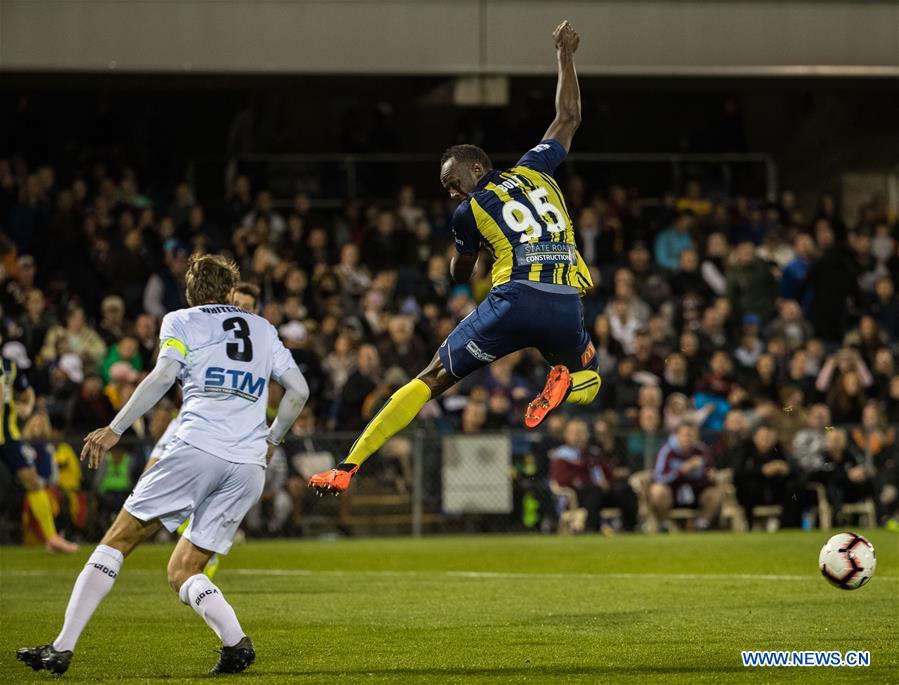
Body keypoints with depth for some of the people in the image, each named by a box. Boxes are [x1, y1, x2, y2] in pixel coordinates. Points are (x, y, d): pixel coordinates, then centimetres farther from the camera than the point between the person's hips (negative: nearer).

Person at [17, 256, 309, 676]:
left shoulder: (181, 322, 10)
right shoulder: (263, 330, 24)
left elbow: (163, 376, -7)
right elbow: (299, 391, 20)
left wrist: (115, 430, -6)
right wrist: (271, 440, 34)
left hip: (197, 448, -4)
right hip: (249, 467, 4)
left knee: (117, 543, 3)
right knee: (182, 571, 10)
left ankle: (62, 649, -5)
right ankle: (236, 642, -17)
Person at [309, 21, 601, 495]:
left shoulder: (469, 212, 11)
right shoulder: (535, 169, 19)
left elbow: (460, 276, 27)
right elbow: (569, 116, 34)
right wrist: (565, 55, 44)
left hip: (514, 300, -3)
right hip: (567, 305, 3)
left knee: (432, 379, 7)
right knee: (586, 379, 33)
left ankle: (349, 466, 1)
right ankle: (561, 384, -6)